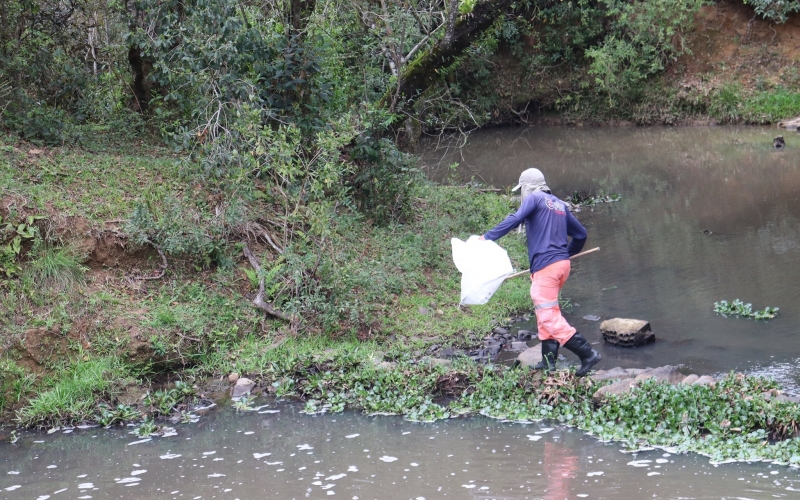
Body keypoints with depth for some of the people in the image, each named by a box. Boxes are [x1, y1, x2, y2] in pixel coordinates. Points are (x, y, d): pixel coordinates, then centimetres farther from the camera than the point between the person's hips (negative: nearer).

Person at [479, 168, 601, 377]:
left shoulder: (534, 198, -2)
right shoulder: (559, 204, 20)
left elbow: (515, 219, -19)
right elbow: (580, 234, 24)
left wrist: (488, 237, -18)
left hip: (546, 266, -9)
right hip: (562, 263, 9)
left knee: (549, 315, -7)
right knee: (545, 311, 19)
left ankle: (587, 354, -15)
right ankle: (548, 361, 17)